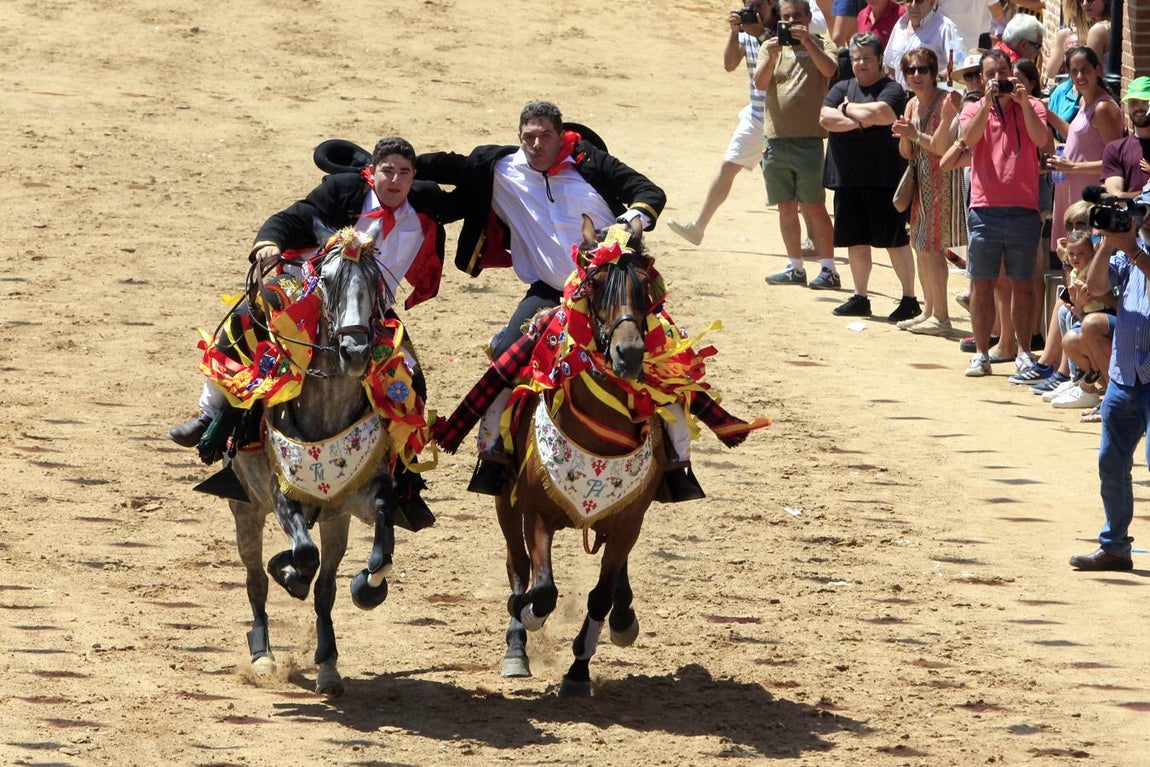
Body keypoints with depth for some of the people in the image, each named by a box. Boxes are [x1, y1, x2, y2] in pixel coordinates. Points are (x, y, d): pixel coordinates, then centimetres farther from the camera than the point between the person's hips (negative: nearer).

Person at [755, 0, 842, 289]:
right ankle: (795, 268, 17)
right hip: (777, 139, 4)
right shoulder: (771, 47, 12)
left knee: (813, 207, -7)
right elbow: (760, 83, -2)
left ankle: (828, 269, -5)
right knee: (786, 207, 9)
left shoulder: (821, 46, 4)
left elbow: (829, 70, -16)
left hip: (809, 139, -4)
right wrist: (772, 57, -19)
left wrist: (808, 42, -26)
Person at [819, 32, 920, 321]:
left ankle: (909, 299, 1)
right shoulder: (842, 88, 13)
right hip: (847, 178, 6)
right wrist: (859, 122, -14)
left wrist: (847, 109, -5)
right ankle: (860, 298, 21)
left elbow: (880, 113, -21)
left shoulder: (892, 90, -3)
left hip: (883, 178, -6)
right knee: (856, 240, 11)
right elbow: (825, 118, -1)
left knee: (895, 240, -4)